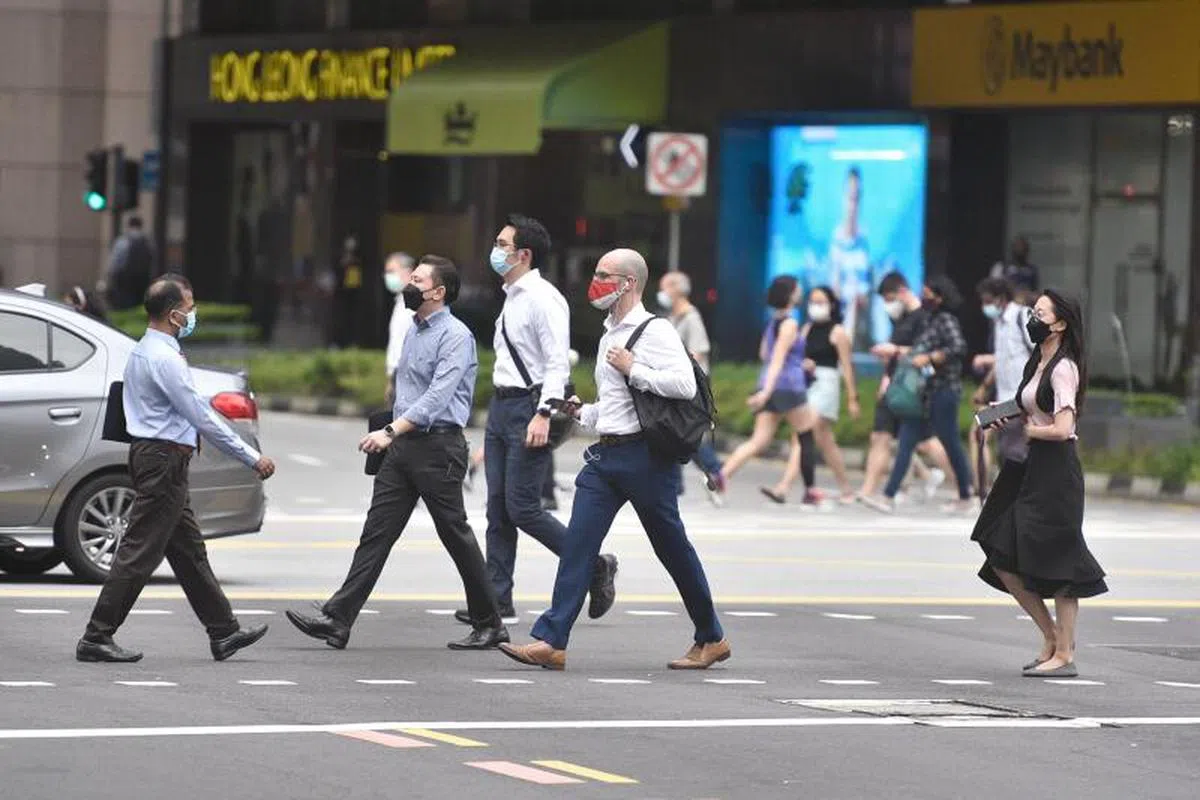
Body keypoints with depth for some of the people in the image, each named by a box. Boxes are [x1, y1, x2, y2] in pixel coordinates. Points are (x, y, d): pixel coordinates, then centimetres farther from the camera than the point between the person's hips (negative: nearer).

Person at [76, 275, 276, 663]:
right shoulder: (163, 358, -18)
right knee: (139, 553, -7)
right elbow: (202, 416, -18)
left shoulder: (143, 352, 14)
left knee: (188, 550, 13)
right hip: (163, 460, -11)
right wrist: (252, 458, -13)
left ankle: (223, 632, 19)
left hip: (153, 456, 11)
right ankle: (96, 638, -5)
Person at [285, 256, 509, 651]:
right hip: (404, 445, 8)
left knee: (455, 535, 1)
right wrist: (394, 435, 17)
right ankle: (337, 619, -5)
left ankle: (488, 625, 13)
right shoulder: (414, 331, 15)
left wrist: (391, 431, -31)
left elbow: (437, 396, -23)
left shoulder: (455, 336, -12)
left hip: (438, 445, -8)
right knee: (376, 532, 1)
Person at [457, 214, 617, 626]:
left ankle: (595, 567, 5)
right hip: (501, 405, 9)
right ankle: (497, 597, 11)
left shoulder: (543, 299, -13)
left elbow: (558, 364, -19)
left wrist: (543, 415, -26)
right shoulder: (512, 298, 15)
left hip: (528, 407, -9)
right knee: (498, 507, 7)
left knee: (522, 508, -9)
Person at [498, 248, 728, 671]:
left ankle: (711, 639, 18)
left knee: (672, 548, 3)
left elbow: (684, 384, -22)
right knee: (578, 542, -5)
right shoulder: (609, 336, 19)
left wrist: (633, 369, -18)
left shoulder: (654, 332, -8)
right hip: (606, 454, 8)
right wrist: (583, 413, 13)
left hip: (644, 456, -8)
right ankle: (550, 641, -11)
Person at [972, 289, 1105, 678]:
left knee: (1056, 564, -5)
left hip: (1055, 472, -10)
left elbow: (1062, 429, -21)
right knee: (1003, 562, 7)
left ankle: (1065, 655, 2)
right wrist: (1009, 421, 6)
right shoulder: (1037, 364, 15)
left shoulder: (1063, 369, -13)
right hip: (1029, 471, 10)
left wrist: (1024, 430, -9)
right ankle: (1051, 638, 18)